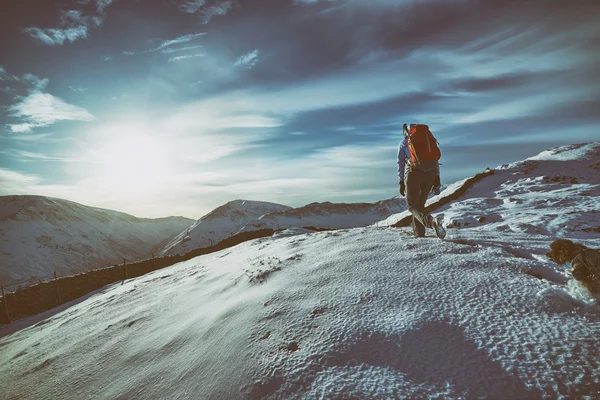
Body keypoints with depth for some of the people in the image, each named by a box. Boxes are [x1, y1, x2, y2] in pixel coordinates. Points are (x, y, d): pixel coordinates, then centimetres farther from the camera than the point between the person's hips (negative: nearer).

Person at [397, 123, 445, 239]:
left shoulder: (404, 142, 10)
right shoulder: (429, 136, 19)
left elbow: (400, 164, 7)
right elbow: (436, 159, 11)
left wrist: (401, 183, 10)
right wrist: (437, 178, 9)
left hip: (413, 173, -4)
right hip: (430, 174, 4)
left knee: (413, 206, -2)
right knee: (420, 204, 17)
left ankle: (430, 220, -31)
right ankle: (419, 233, 15)